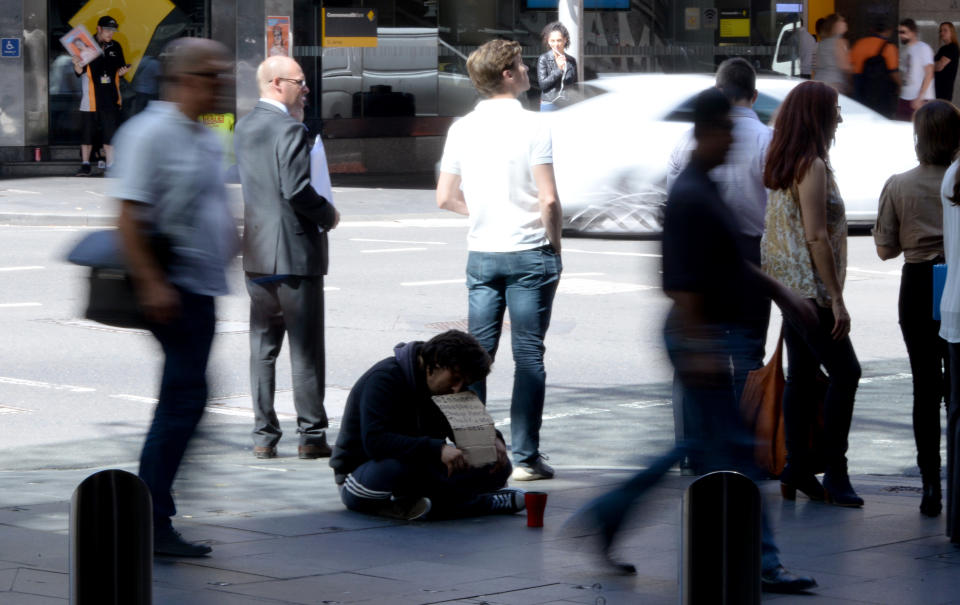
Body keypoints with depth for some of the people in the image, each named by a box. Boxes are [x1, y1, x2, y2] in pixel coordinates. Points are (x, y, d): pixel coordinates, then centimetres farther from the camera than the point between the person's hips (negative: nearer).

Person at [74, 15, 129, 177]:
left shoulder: (115, 47, 11)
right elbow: (79, 72, -4)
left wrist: (122, 71, -3)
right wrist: (77, 65, -25)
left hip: (110, 97, 3)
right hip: (91, 98, -3)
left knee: (110, 133, 1)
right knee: (87, 132, 1)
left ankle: (110, 167, 5)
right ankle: (85, 165, 10)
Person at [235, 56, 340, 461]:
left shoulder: (244, 128, 10)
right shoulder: (289, 130, -15)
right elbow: (297, 189, -22)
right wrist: (328, 215, -5)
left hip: (256, 253, 7)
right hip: (295, 253, -7)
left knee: (262, 347, 10)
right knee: (305, 349, 0)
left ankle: (263, 435, 10)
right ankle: (311, 435, 3)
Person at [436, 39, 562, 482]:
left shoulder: (462, 129, 3)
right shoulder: (531, 126, -11)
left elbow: (445, 197, 6)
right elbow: (548, 200, -14)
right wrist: (555, 245, 0)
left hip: (481, 254, 4)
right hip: (529, 252, -4)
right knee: (528, 354, 0)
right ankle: (525, 457, 1)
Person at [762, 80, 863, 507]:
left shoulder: (782, 165, 14)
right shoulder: (812, 166, -14)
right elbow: (816, 237, -19)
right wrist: (837, 299, -18)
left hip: (790, 290, 10)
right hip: (810, 288, -10)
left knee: (802, 375, 10)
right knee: (845, 372, -8)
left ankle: (796, 469, 11)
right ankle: (834, 472, -9)